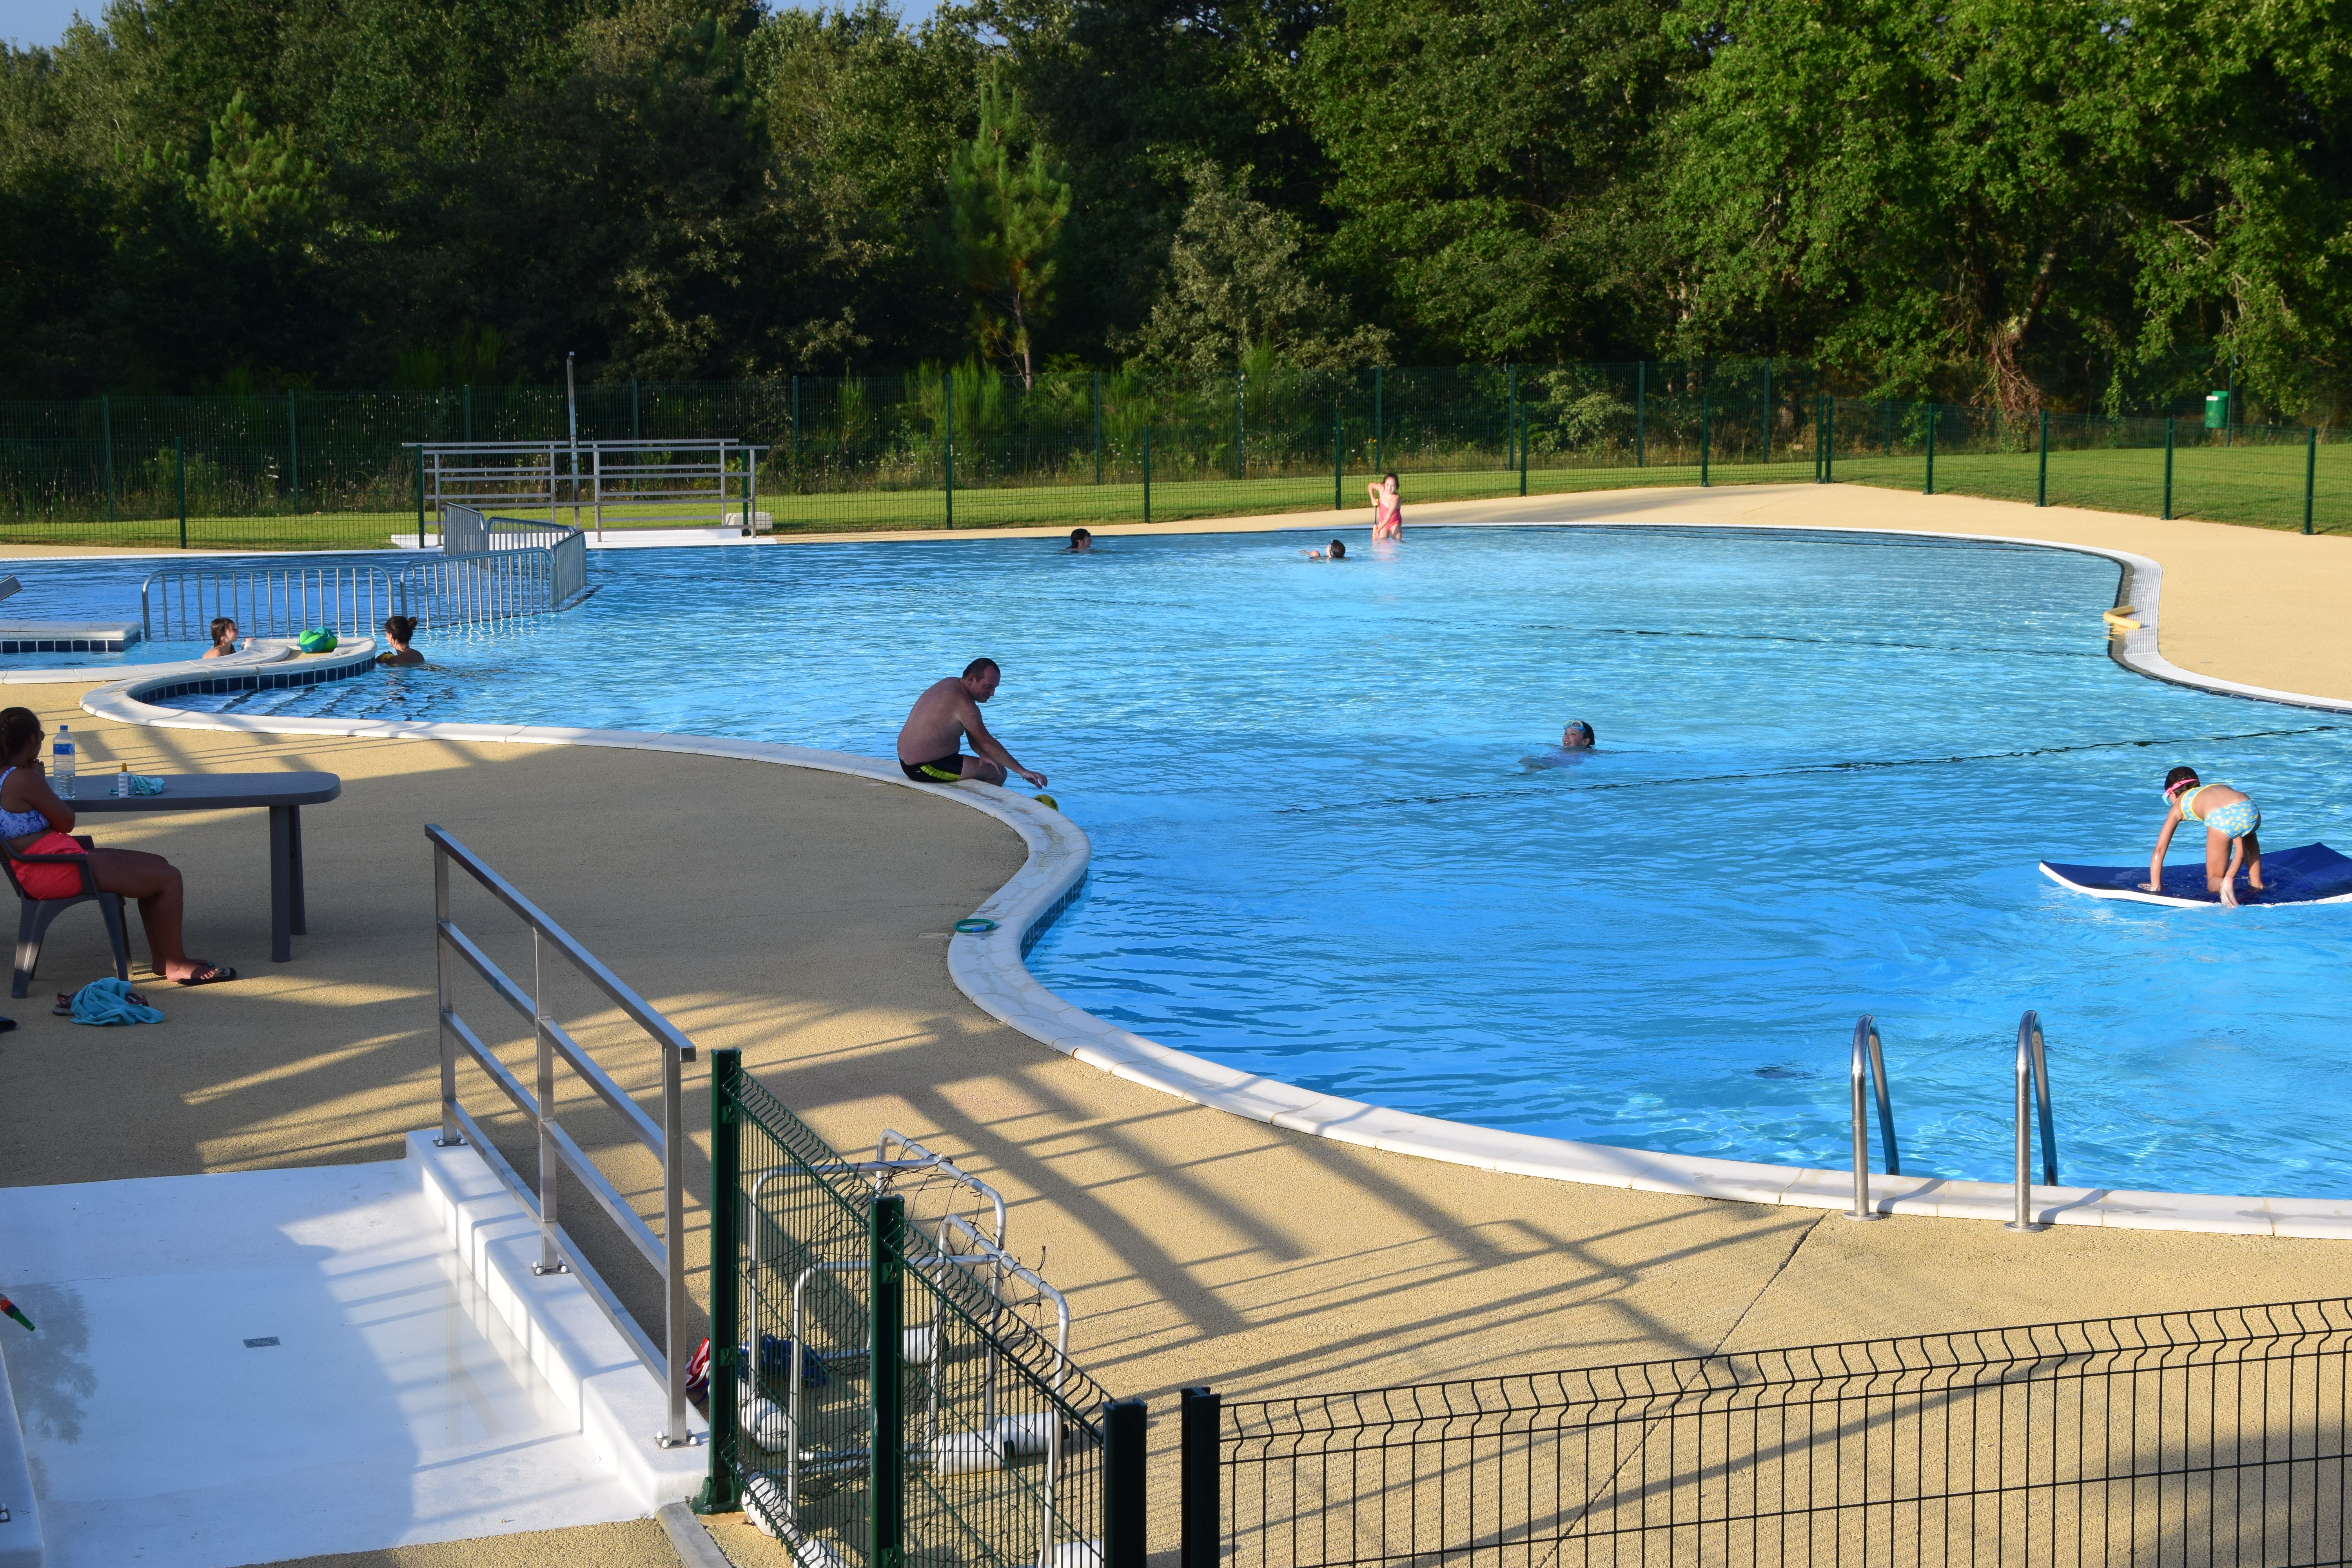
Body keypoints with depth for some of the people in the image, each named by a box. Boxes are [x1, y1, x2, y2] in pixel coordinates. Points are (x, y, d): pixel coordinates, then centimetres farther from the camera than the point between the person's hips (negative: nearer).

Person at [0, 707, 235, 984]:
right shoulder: (22, 779, -19)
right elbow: (66, 823, -10)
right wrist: (40, 780, -1)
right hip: (58, 873, -11)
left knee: (158, 865, 18)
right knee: (168, 877, -8)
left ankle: (161, 959, 17)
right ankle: (176, 965, 2)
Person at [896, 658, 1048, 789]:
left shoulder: (951, 684, 7)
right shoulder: (963, 704, -24)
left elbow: (974, 733, 11)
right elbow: (987, 743, -28)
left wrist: (983, 754, -8)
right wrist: (1024, 773, -29)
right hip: (925, 769, -11)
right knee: (998, 773, -7)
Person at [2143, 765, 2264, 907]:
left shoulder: (2179, 805, 32)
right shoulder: (2220, 788, 42)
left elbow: (2160, 849, 29)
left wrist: (2155, 886, 33)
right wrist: (2232, 874, 47)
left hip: (2221, 818, -4)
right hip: (2250, 810, 4)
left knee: (2214, 883, 13)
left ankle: (2223, 884, -20)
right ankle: (2256, 882, 31)